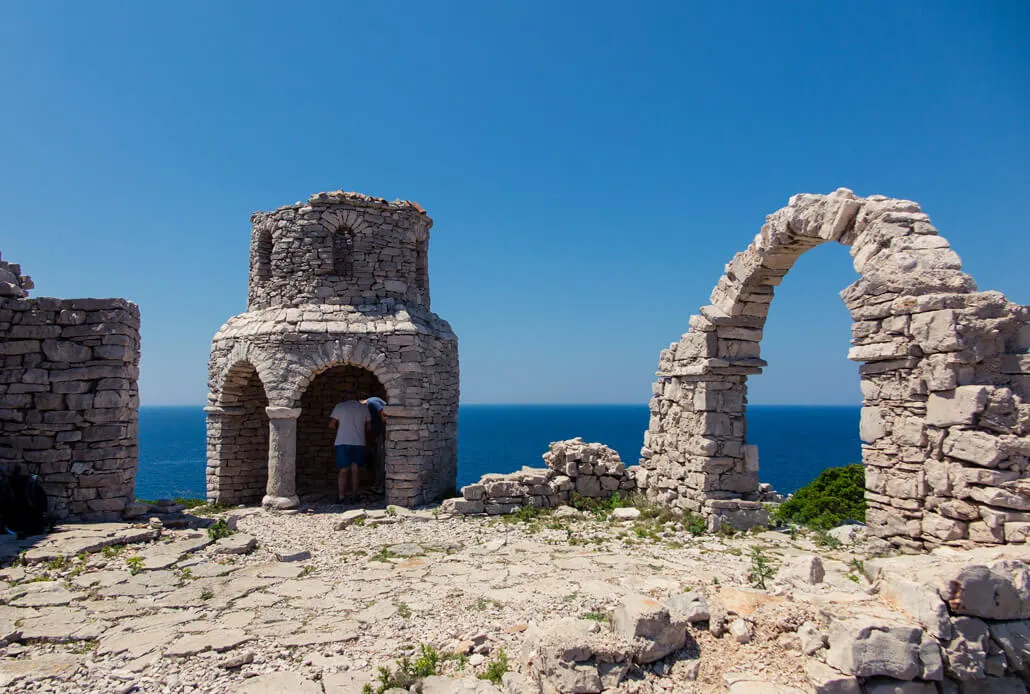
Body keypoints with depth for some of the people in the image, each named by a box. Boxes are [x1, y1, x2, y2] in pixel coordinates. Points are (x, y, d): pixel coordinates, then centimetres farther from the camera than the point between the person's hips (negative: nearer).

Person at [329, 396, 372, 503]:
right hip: (359, 443, 2)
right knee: (355, 471, 9)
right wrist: (366, 437, 29)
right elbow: (369, 428, 10)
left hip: (343, 443, -2)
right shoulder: (364, 408, 7)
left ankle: (341, 496, -3)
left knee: (343, 471, 1)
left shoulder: (339, 406, 0)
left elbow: (331, 425, -2)